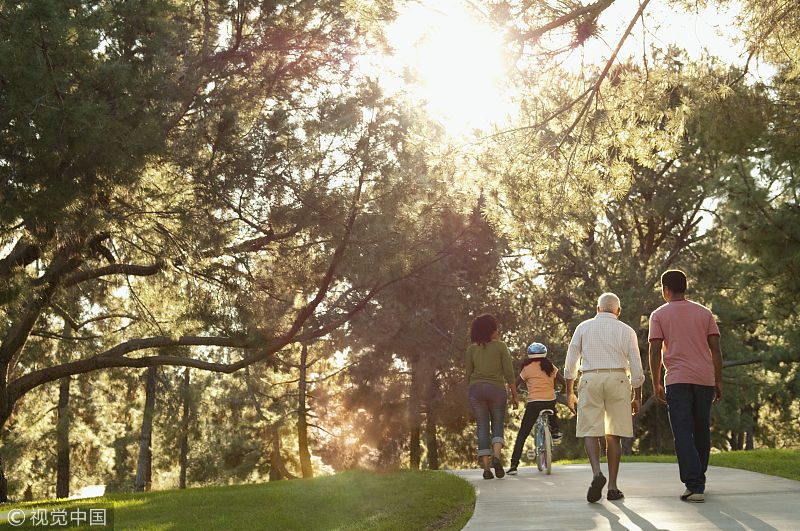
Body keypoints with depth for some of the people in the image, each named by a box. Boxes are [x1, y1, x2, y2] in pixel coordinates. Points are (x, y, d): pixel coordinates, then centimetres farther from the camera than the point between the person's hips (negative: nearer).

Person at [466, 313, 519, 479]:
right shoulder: (501, 346, 0)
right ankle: (496, 457, -18)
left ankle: (486, 468, -3)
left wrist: (471, 394, 17)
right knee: (498, 427, 9)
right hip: (497, 388, -2)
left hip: (476, 389, 2)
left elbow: (468, 375, 8)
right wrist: (514, 395, 3)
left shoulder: (472, 349, 7)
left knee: (483, 429, 5)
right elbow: (509, 373, -3)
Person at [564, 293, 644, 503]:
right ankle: (613, 486, 4)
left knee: (590, 432, 0)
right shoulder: (626, 331, 11)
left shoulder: (583, 328, 12)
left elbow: (570, 364, 10)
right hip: (617, 380, 1)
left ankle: (597, 473, -24)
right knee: (614, 435, 5)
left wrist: (570, 392, 18)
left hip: (590, 379, 0)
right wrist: (637, 397, 14)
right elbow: (636, 367, 8)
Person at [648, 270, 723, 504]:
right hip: (705, 379, 3)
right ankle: (698, 479, 27)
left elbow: (655, 352, -3)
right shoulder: (704, 313, 10)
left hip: (677, 380, -3)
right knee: (702, 431, 16)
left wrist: (656, 385, 3)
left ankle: (694, 487, -13)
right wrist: (719, 382, 10)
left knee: (683, 434, -4)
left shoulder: (659, 315, 3)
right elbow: (716, 349, 6)